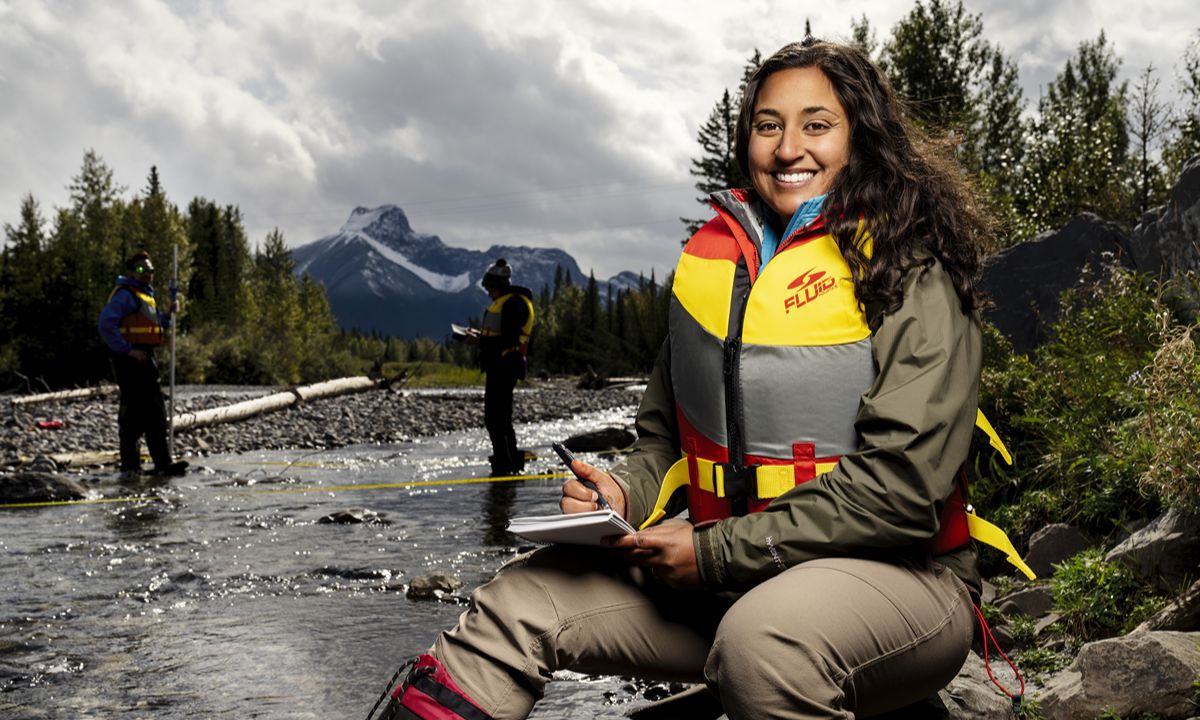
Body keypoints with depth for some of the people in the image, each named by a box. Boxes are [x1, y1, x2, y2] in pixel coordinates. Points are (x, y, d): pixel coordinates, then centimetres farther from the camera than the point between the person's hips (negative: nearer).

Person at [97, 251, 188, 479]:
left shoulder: (147, 295, 22)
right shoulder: (124, 294, -9)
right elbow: (106, 325, -20)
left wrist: (166, 316, 11)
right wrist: (128, 350, -21)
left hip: (144, 360, 10)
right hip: (129, 361, -10)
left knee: (156, 413, 8)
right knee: (133, 413, -7)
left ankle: (162, 463, 10)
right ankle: (130, 466, -2)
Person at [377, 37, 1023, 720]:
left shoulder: (908, 275, -10)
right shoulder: (711, 260, 8)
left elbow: (902, 482, -19)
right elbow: (666, 431, 19)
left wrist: (717, 551, -18)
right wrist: (626, 492, -4)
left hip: (896, 574, -5)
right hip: (726, 580, 5)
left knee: (762, 638, -39)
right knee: (522, 600, -6)